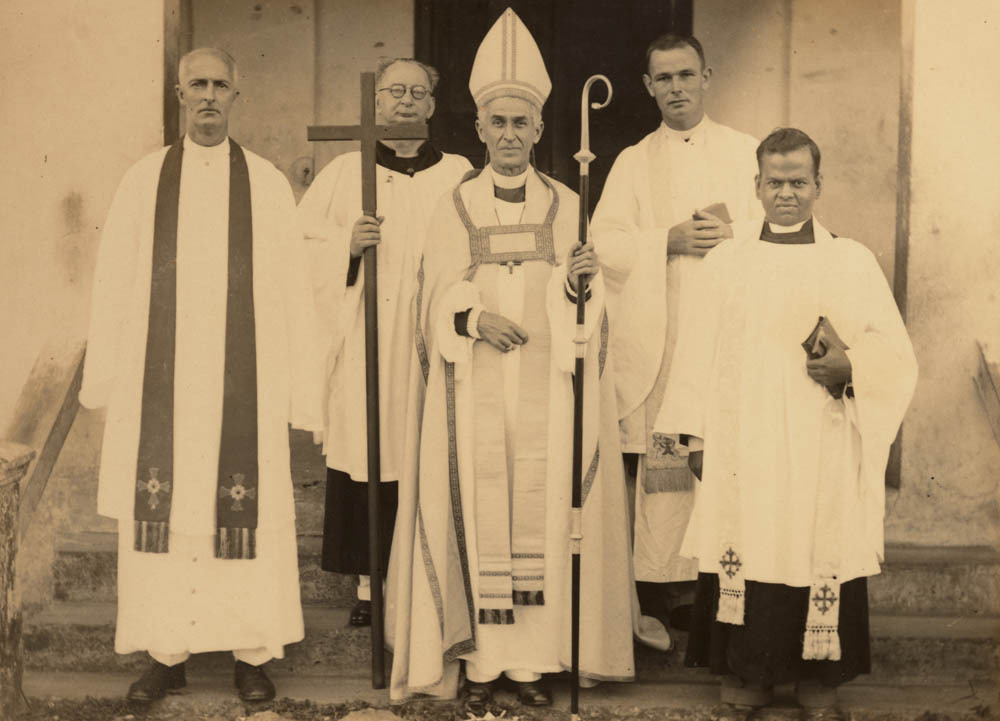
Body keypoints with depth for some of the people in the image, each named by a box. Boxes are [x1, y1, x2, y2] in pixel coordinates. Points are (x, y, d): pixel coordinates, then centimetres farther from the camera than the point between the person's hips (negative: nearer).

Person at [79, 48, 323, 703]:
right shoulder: (144, 181, 7)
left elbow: (291, 289, 2)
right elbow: (115, 284, 8)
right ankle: (167, 653, 15)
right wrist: (106, 379, 4)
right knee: (161, 508, 4)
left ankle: (252, 653, 13)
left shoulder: (267, 184, 4)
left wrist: (301, 390, -2)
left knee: (247, 512, 0)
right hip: (161, 381, 1)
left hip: (242, 383, -1)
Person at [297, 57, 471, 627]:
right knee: (365, 454, 0)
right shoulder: (345, 172, 9)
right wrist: (347, 244, -12)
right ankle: (368, 581, 11)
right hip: (363, 347, 0)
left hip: (430, 343, 0)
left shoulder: (459, 176, 9)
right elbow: (301, 247, 4)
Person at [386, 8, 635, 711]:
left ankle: (534, 658, 11)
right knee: (482, 516, 0)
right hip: (476, 394, 0)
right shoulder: (453, 210, 7)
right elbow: (436, 306, 5)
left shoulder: (568, 208, 7)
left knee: (543, 516, 0)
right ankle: (483, 661, 9)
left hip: (548, 393, 0)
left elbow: (588, 314, 3)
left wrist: (580, 285, -18)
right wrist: (472, 318, -15)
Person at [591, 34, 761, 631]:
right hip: (657, 337, 0)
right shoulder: (633, 162, 14)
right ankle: (667, 586, 2)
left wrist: (733, 235, -12)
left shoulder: (747, 153, 13)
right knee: (665, 459, -6)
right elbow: (604, 242, 3)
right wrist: (670, 239, -10)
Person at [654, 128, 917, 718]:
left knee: (821, 550, 1)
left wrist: (849, 367, -17)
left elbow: (895, 353, 4)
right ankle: (748, 670, 15)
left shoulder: (854, 261, 5)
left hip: (823, 449, -1)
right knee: (746, 548, 1)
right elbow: (700, 353, 8)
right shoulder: (727, 260, 8)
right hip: (743, 444, 1)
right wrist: (697, 437, 2)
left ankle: (819, 672, 16)